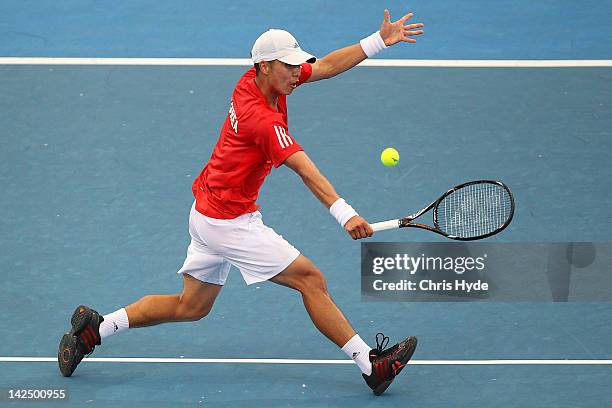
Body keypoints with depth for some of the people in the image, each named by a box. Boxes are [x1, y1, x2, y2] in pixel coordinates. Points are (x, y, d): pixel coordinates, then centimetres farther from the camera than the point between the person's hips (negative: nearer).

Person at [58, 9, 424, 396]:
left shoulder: (257, 79, -1)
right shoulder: (262, 119, -27)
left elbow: (326, 66, 5)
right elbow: (306, 170, -38)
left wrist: (379, 41, -2)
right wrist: (345, 213, -47)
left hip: (207, 213, 10)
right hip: (231, 222, -10)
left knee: (192, 306, 19)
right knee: (311, 279, -6)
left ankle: (95, 327, 22)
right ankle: (370, 364, -1)